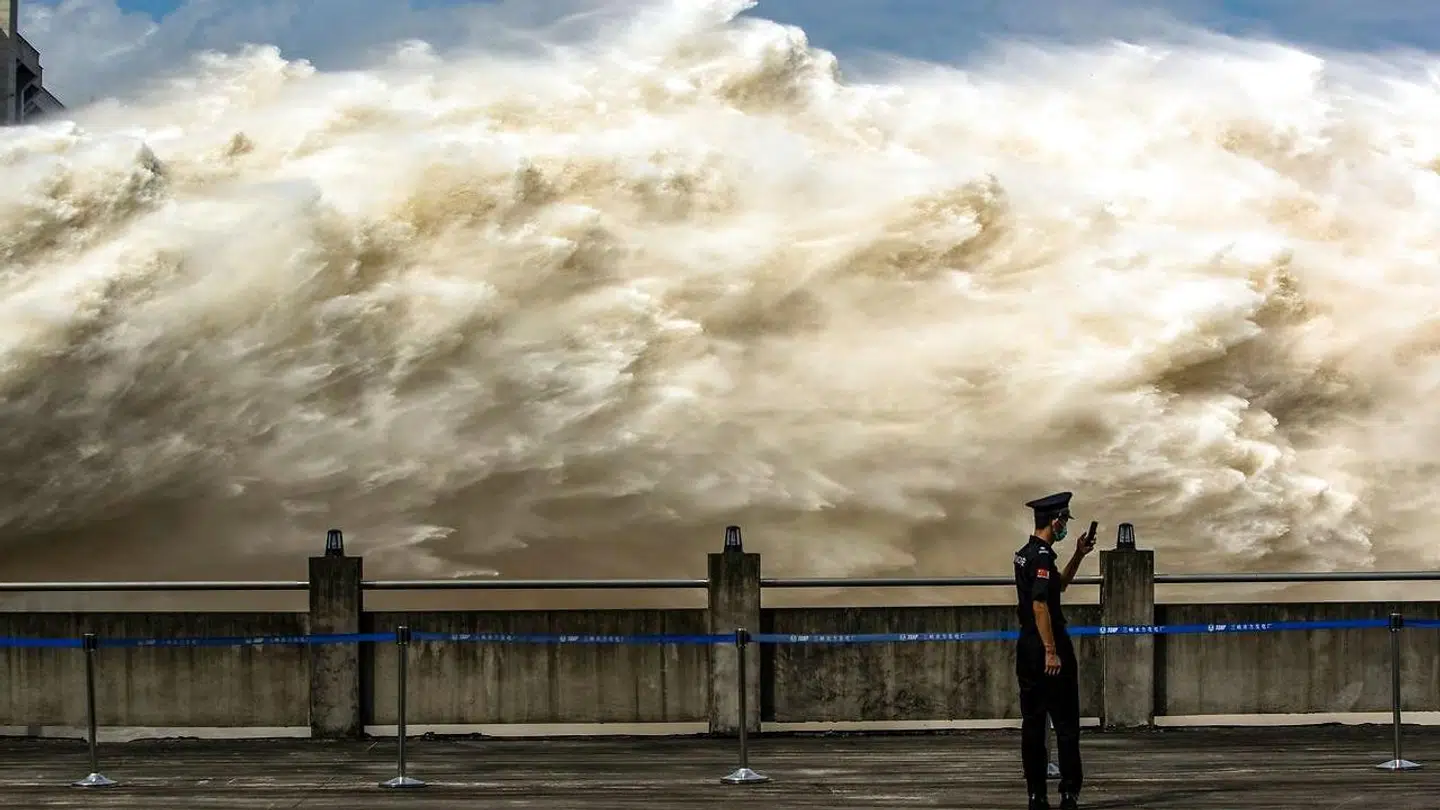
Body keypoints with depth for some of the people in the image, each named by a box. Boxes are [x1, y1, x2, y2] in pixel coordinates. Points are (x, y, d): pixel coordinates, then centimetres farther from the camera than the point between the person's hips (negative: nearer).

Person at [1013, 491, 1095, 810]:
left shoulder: (1024, 554, 14)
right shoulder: (1042, 556, -16)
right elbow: (1040, 604, -23)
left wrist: (1079, 555, 23)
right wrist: (1051, 652, -23)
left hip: (1026, 646, 9)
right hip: (1048, 645, -9)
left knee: (1032, 723, 7)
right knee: (1066, 724, -3)